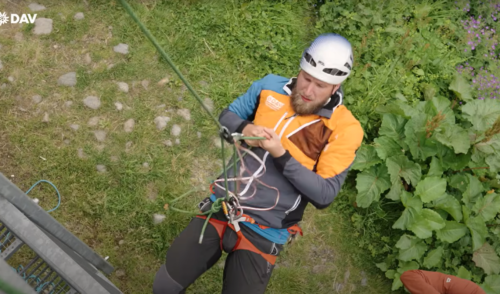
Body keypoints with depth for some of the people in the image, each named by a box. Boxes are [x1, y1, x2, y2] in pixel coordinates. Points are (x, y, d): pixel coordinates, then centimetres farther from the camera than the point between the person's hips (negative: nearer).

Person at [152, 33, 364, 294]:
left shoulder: (344, 130, -12)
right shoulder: (271, 86, -1)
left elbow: (325, 195, -13)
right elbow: (227, 116, 10)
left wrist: (281, 155, -24)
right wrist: (244, 129, -14)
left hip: (262, 232, -3)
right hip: (221, 208, 3)